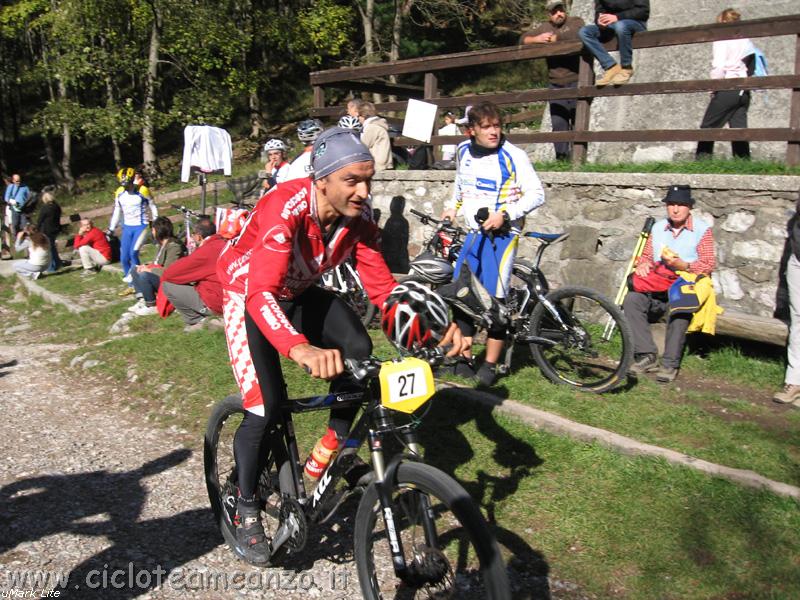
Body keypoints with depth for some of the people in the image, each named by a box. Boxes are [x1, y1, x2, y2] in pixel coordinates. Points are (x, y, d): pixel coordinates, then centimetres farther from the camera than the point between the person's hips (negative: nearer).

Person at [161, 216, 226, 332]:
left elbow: (168, 274, -12)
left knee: (167, 286, -4)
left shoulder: (206, 251, -19)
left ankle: (196, 320, 1)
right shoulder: (222, 244, 7)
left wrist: (164, 276, 9)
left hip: (214, 302, -9)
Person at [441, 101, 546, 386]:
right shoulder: (464, 150, 6)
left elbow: (537, 194, -13)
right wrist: (452, 206, 14)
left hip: (501, 234, -6)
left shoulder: (513, 155, -11)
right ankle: (464, 356, 22)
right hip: (474, 233, 6)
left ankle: (490, 365, 7)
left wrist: (504, 215, -22)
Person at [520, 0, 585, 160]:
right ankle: (561, 157, 4)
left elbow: (576, 35, -16)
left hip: (577, 81, -3)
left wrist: (556, 38, -7)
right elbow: (522, 39, 11)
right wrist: (537, 39, -7)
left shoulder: (575, 22, 7)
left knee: (578, 121, -5)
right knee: (558, 123, -1)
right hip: (556, 84, 3)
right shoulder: (544, 28, 17)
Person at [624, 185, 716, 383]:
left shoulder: (702, 229, 2)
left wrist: (683, 265, -20)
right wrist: (643, 265, -2)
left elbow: (709, 264, -4)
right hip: (656, 286, 4)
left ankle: (670, 364, -25)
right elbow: (646, 256, 22)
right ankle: (646, 356, -25)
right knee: (632, 299, -26)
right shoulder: (658, 227, 15)